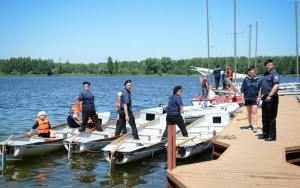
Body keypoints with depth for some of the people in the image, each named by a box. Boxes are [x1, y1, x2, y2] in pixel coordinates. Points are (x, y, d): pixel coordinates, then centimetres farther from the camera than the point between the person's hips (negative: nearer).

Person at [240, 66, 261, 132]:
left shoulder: (258, 80, -1)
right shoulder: (245, 79, -2)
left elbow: (260, 89, 6)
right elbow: (242, 89, 0)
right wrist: (242, 98, -5)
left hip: (255, 99, -1)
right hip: (247, 98, 1)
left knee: (254, 112, -8)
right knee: (249, 112, 13)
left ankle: (255, 126, -11)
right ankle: (250, 125, 28)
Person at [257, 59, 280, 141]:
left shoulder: (274, 74, -10)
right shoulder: (265, 74, 18)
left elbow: (276, 85, -24)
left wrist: (270, 95, -32)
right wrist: (259, 96, 18)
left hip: (271, 98, -9)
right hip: (265, 98, 9)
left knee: (271, 118, -4)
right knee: (264, 117, 14)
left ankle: (272, 135, 3)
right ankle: (265, 133, 24)